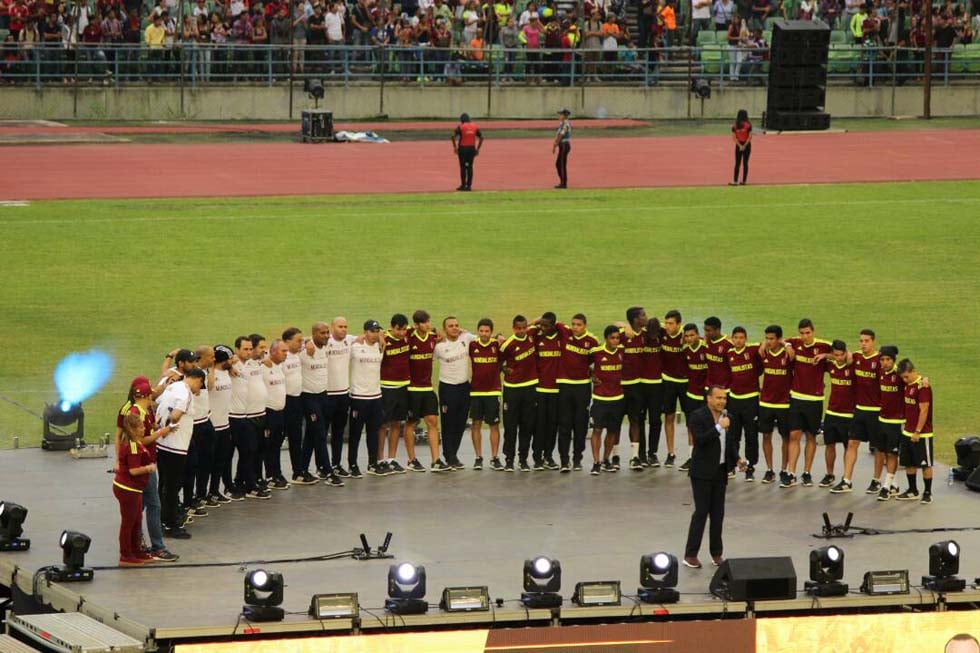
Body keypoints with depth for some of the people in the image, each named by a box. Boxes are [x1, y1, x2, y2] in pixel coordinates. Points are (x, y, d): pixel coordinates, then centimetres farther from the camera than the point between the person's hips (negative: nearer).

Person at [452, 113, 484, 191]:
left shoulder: (460, 126, -5)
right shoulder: (475, 126, 6)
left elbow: (453, 137, -15)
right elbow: (481, 137, 4)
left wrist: (455, 147, -7)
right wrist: (478, 149, 8)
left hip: (462, 149, -3)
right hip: (472, 149, 3)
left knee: (463, 167, 1)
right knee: (470, 167, 7)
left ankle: (463, 185, 1)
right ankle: (469, 185, 7)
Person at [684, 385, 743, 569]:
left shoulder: (727, 418, 10)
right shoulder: (698, 416, -10)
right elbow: (700, 440, -22)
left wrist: (737, 459, 4)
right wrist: (719, 427, -25)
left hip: (720, 471, 6)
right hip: (702, 472, -6)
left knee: (718, 513, 9)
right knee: (701, 512, -6)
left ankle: (716, 553, 17)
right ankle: (690, 555, -2)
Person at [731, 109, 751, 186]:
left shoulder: (735, 126, -1)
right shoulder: (748, 125, -7)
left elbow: (734, 137, -6)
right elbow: (750, 137, -12)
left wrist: (740, 146, -9)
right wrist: (744, 146, -10)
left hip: (738, 145, 1)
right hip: (747, 145, -1)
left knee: (737, 163, 5)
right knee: (745, 163, 6)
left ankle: (735, 181, -1)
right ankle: (744, 180, 6)